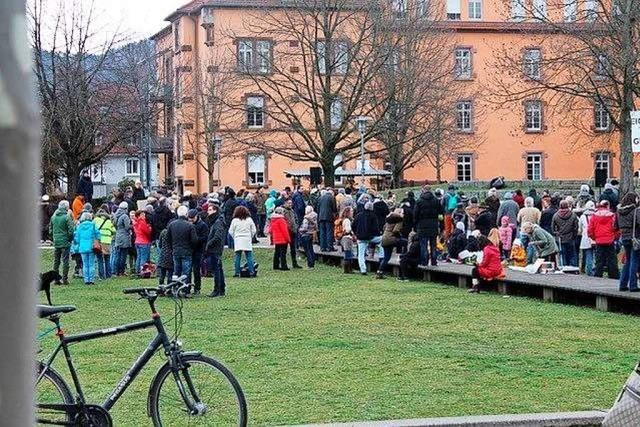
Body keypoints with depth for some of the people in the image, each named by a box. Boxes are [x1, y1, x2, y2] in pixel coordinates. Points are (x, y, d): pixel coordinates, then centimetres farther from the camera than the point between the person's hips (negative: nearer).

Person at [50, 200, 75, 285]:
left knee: (56, 261, 11)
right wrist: (70, 239, 0)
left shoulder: (53, 217, 6)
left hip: (56, 243, 5)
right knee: (65, 261, 0)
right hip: (65, 243, -5)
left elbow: (50, 230, 12)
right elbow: (70, 231, -14)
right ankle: (65, 279, -1)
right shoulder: (67, 217, -12)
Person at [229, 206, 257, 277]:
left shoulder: (234, 220, -2)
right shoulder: (249, 220, 2)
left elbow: (231, 231, 2)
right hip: (247, 240, 1)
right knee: (249, 257, 1)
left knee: (237, 257, 3)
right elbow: (254, 230, 6)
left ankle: (237, 272, 1)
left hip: (238, 241, 0)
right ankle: (251, 272, -4)